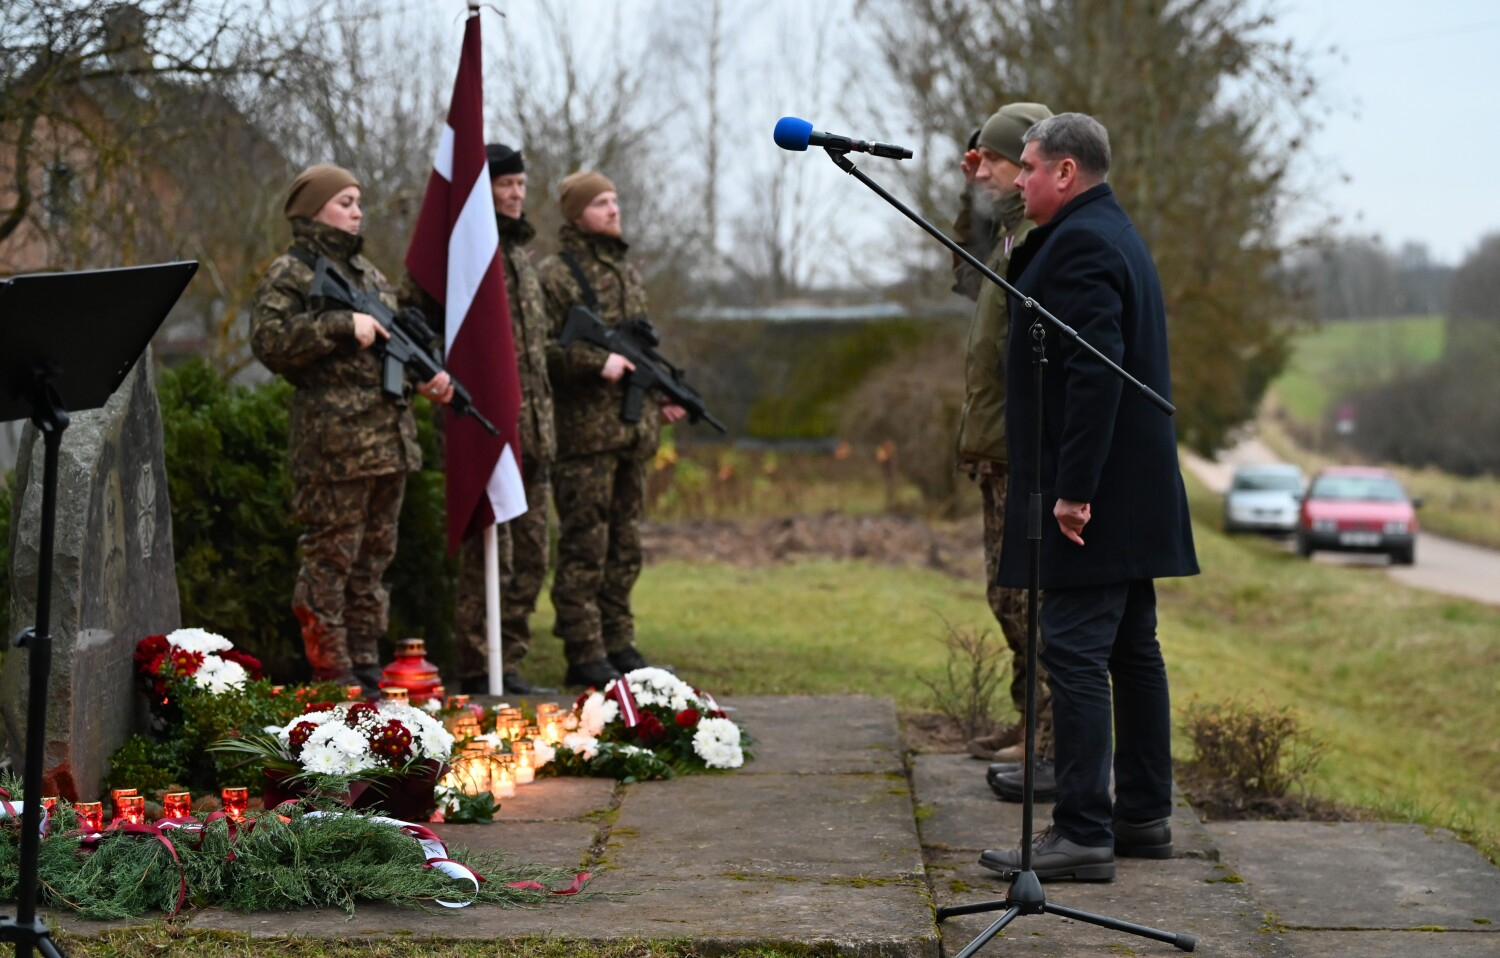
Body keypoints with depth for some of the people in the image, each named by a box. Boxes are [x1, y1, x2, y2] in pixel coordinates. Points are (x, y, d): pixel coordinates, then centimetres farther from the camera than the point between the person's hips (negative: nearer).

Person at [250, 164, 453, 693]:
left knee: (374, 558, 11)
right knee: (331, 558, -5)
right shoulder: (290, 273, -3)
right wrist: (342, 325, -21)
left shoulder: (367, 272, 21)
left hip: (389, 439, 8)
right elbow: (269, 341, -17)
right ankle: (333, 679, 0)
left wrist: (428, 374, 9)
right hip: (333, 442, -8)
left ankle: (366, 671, 18)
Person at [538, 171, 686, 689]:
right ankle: (584, 656, -2)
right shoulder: (555, 275, -7)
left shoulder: (626, 271, 18)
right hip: (584, 432, -8)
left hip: (631, 431, 8)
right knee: (584, 547, -5)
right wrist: (597, 361, -20)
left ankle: (618, 646, 18)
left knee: (625, 547, 11)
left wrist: (659, 396, 15)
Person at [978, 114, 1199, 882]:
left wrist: (1073, 489, -25)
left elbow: (1095, 372, -24)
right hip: (1133, 497, 11)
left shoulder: (1080, 243, -16)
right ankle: (1143, 815, 22)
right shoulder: (1112, 233, 18)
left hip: (1092, 499, -11)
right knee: (1132, 651, 14)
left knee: (1074, 655, -9)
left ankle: (1083, 833, -9)